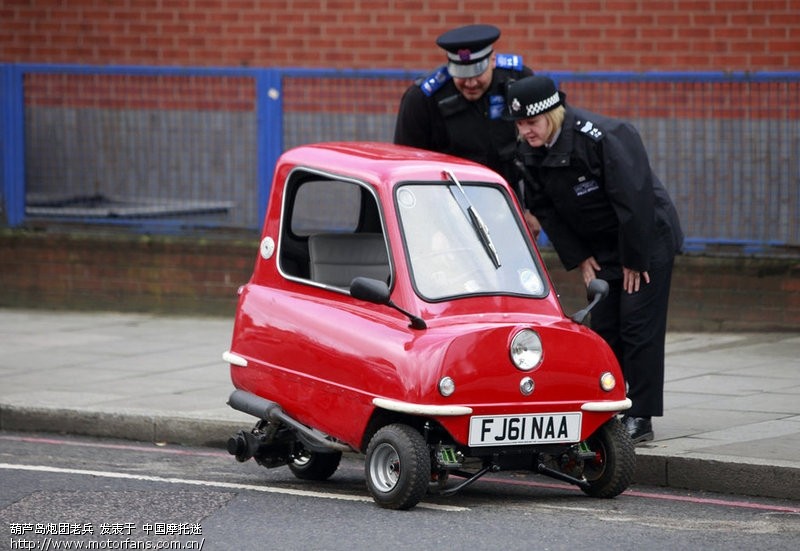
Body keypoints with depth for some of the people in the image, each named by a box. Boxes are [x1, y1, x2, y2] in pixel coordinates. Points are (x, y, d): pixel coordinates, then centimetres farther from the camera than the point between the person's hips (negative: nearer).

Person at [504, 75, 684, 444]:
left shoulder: (603, 138, -28)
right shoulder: (529, 151, -7)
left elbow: (633, 201, -26)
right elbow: (545, 210, 3)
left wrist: (634, 259, -20)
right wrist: (579, 258, -1)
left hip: (648, 239, -7)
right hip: (602, 248, 7)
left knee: (639, 326, -8)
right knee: (603, 328, 6)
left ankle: (640, 417, -5)